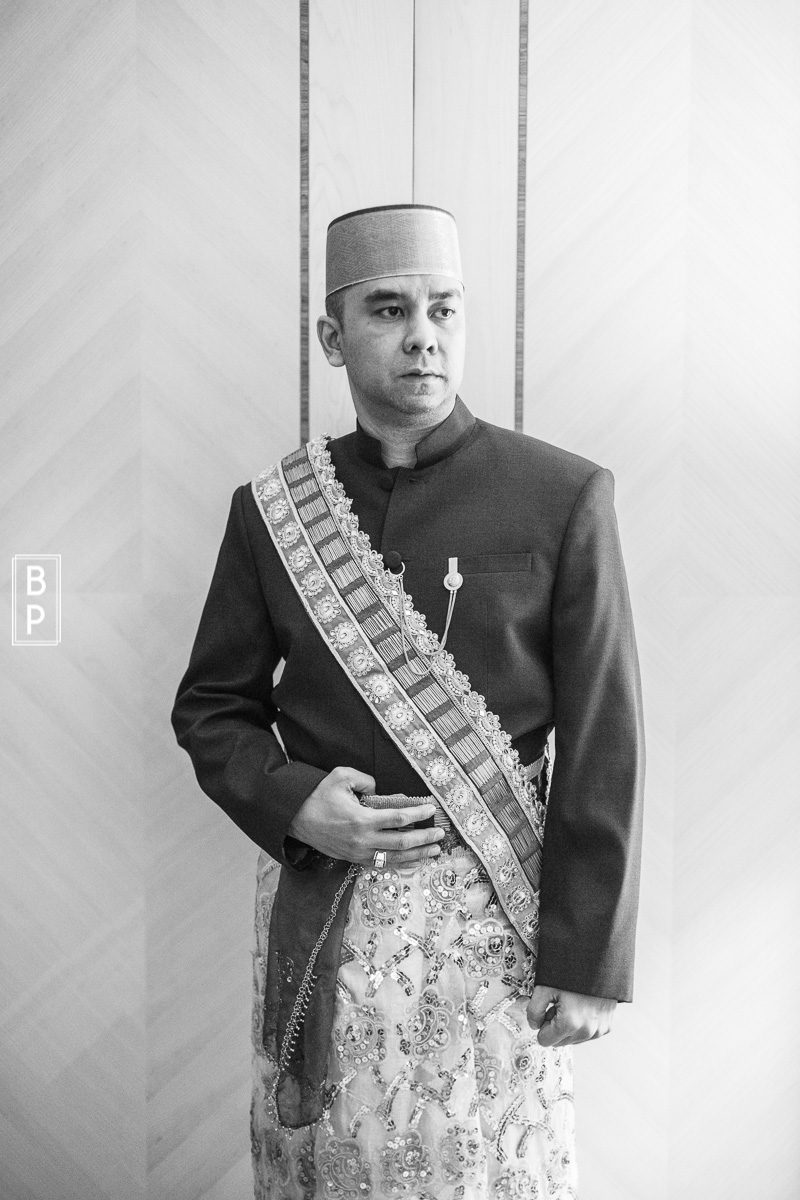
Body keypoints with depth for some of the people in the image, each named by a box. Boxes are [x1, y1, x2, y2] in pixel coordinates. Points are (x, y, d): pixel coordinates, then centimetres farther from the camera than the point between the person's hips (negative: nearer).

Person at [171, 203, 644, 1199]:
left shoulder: (564, 498, -7)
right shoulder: (272, 509, 1)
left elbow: (604, 747, -7)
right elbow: (211, 706, 8)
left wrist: (587, 962, -7)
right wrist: (290, 802, -11)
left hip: (488, 914, -2)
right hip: (312, 911, 3)